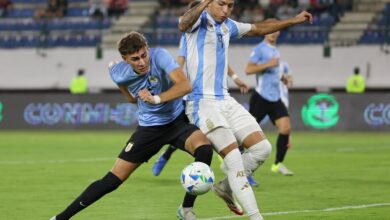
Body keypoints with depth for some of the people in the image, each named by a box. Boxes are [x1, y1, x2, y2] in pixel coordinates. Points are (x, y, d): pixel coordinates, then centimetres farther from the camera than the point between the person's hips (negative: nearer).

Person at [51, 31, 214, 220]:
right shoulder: (119, 73, -16)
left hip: (177, 119, -1)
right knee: (114, 179, -4)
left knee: (204, 148, -32)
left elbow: (185, 85, -39)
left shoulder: (159, 56, -27)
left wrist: (156, 98, -49)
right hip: (149, 126, 1)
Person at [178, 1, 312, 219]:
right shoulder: (200, 19, -10)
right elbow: (183, 25, -35)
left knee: (262, 148, 1)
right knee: (234, 157, -17)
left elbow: (258, 29, 32)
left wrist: (293, 20, 30)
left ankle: (226, 187, 20)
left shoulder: (228, 25, 14)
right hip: (203, 101, -8)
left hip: (226, 100, 8)